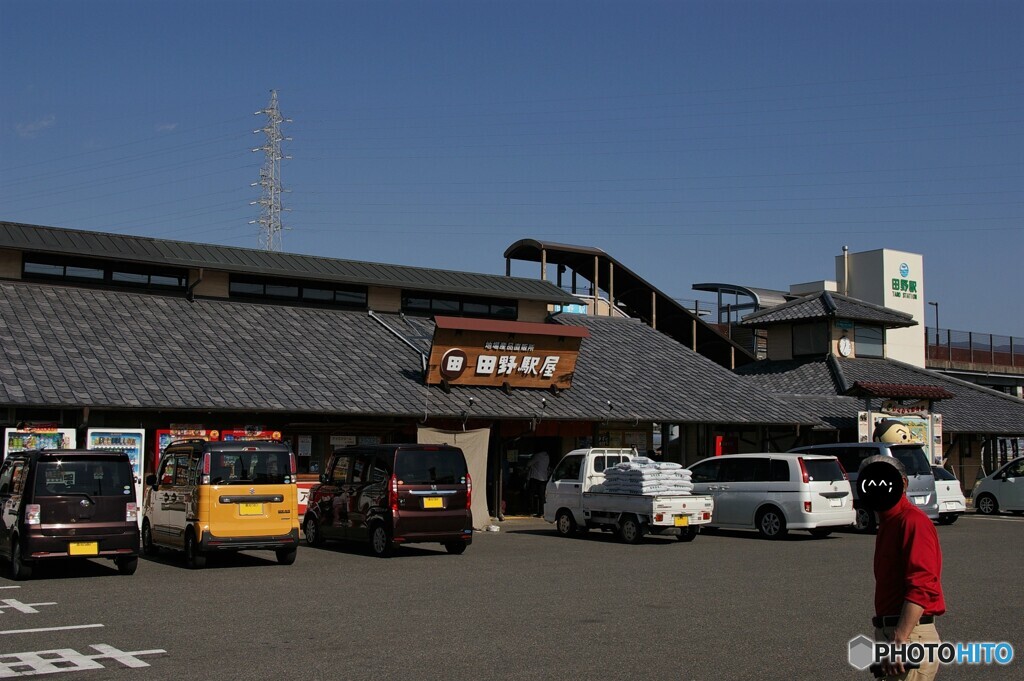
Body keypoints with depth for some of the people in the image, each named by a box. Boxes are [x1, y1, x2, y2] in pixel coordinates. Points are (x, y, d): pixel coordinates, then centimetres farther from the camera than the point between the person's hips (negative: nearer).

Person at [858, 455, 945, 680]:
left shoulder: (913, 521, -14)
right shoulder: (887, 523, 17)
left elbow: (921, 588, -24)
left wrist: (899, 641, -27)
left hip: (909, 637, -10)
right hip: (888, 632, 10)